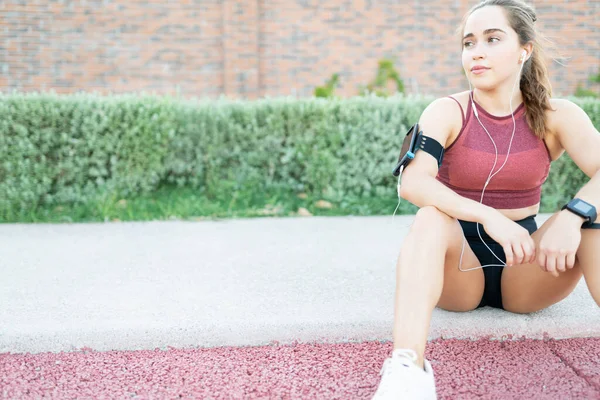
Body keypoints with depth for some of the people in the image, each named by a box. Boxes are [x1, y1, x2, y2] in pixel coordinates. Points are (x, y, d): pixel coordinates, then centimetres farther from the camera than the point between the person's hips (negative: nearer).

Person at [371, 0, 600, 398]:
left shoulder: (556, 116, -3)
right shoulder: (447, 112, -8)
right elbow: (412, 183, -26)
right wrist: (489, 217, -38)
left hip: (525, 268, 2)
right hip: (459, 262, -1)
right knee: (431, 219, -32)